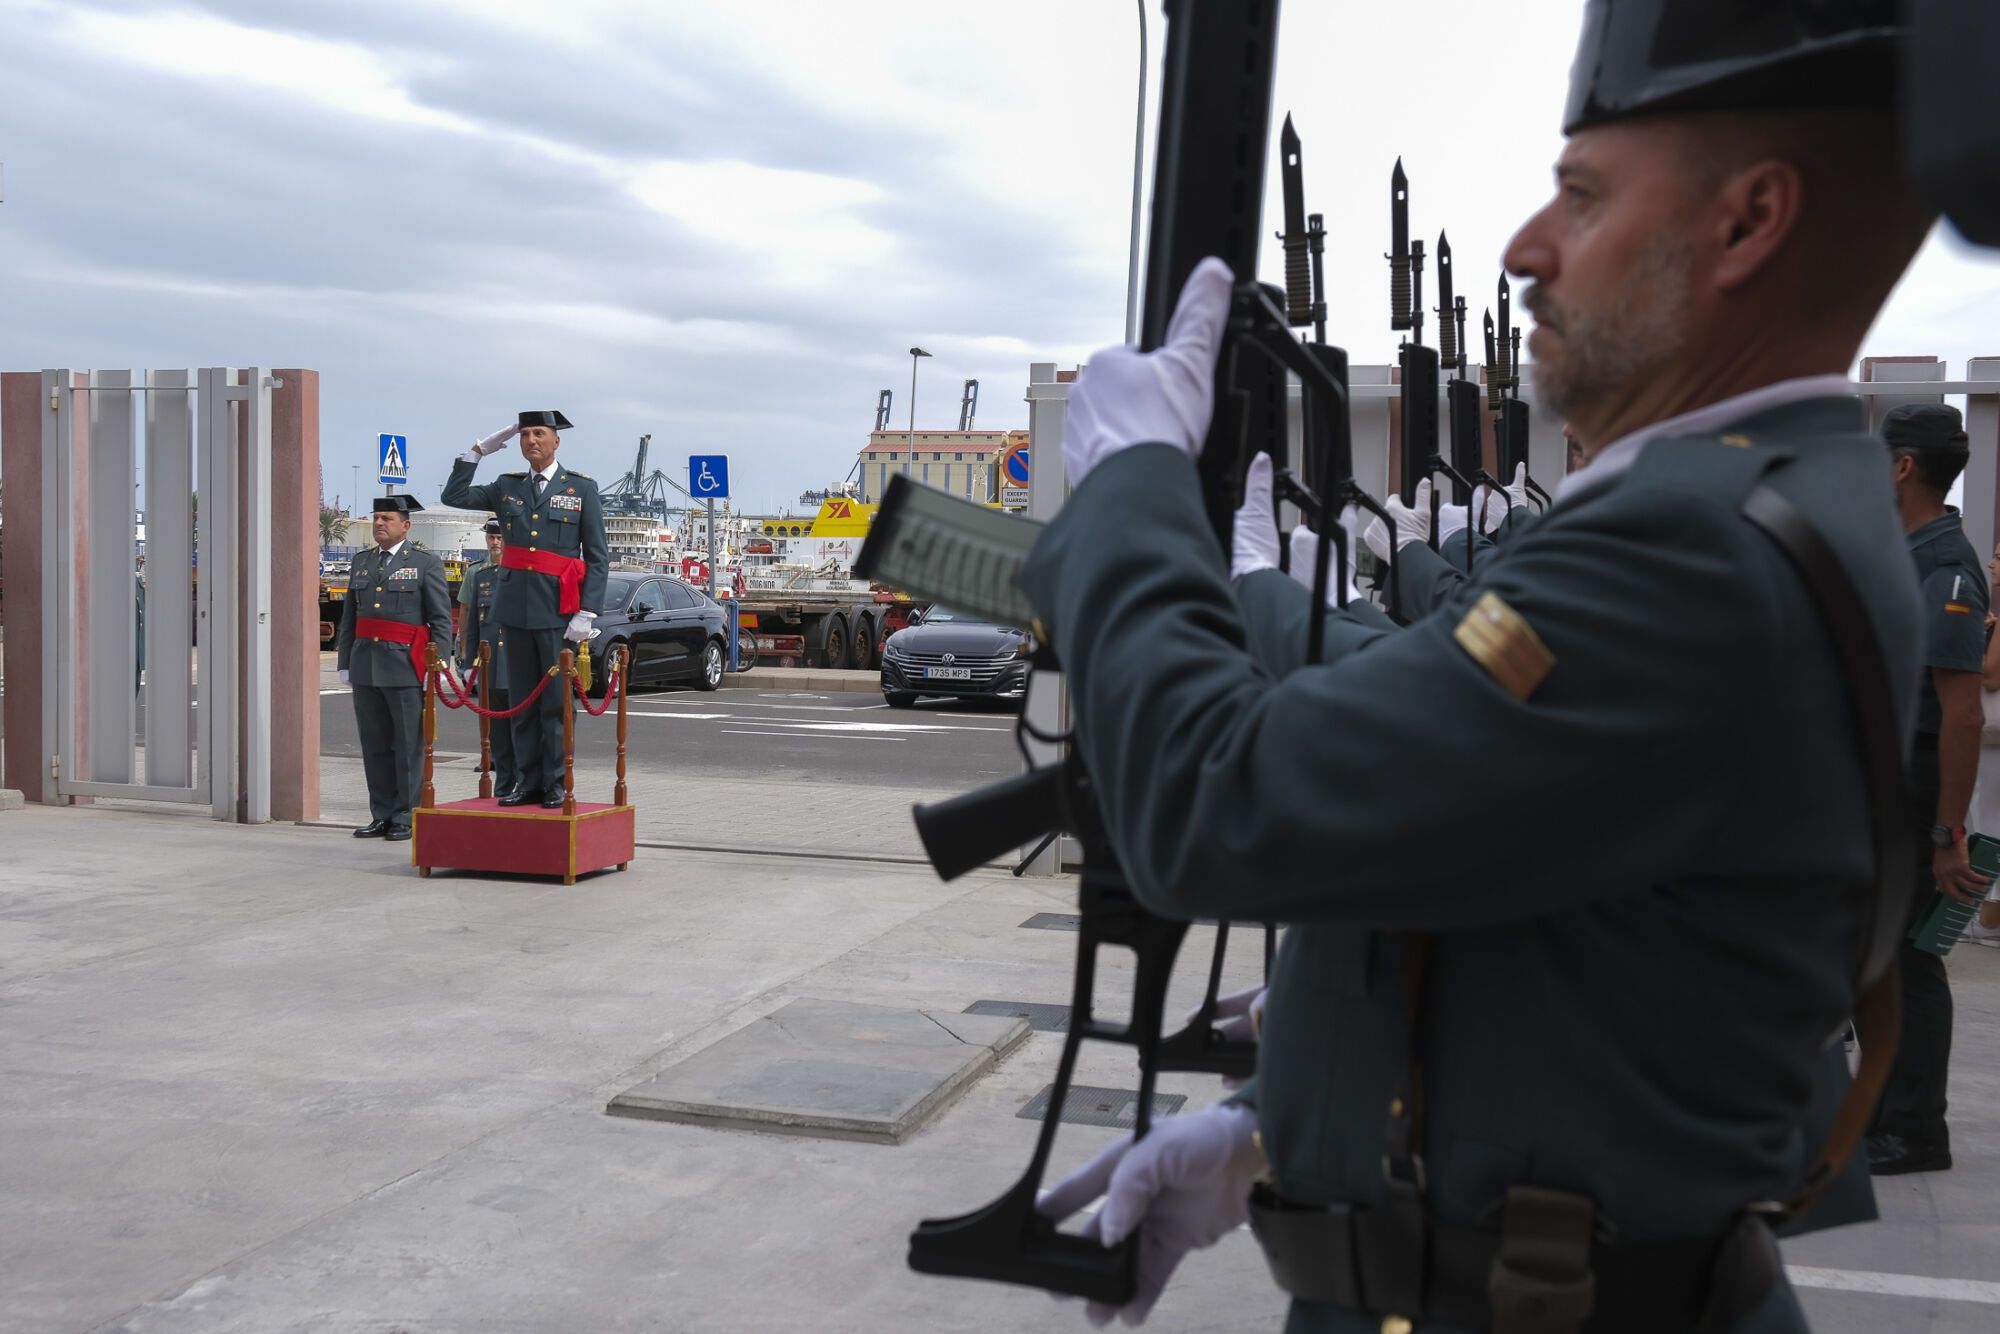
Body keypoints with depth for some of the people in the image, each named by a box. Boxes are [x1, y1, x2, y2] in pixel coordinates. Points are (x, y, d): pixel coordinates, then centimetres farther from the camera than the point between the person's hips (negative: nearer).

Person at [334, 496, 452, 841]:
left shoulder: (426, 564, -1)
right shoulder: (361, 562, 15)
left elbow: (442, 620, -4)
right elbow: (349, 618, 18)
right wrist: (345, 663, 12)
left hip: (406, 668, -5)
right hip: (365, 667, 5)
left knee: (408, 746, -1)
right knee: (375, 746, 8)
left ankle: (406, 818, 4)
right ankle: (382, 815, 15)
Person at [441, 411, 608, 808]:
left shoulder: (582, 489, 3)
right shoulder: (507, 487, 14)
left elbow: (598, 557, 0)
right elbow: (454, 496, 11)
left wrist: (587, 613, -10)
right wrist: (478, 451, 6)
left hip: (559, 612, -4)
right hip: (515, 609, 4)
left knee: (557, 703, -2)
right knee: (521, 702, 7)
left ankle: (556, 785, 4)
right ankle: (528, 783, 13)